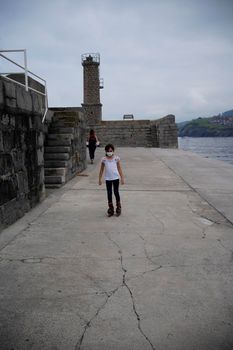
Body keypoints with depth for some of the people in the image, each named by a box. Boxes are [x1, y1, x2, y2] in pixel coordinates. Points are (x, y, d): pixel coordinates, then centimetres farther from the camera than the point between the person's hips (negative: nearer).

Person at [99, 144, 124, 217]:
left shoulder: (116, 158, -2)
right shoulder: (104, 159, 0)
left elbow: (119, 169, 3)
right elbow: (101, 170, 7)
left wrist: (122, 178, 1)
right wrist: (100, 179, 7)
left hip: (115, 178, -1)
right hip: (108, 178, 1)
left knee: (116, 192, 5)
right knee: (109, 193, 7)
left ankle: (118, 208, 19)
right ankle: (110, 208, 19)